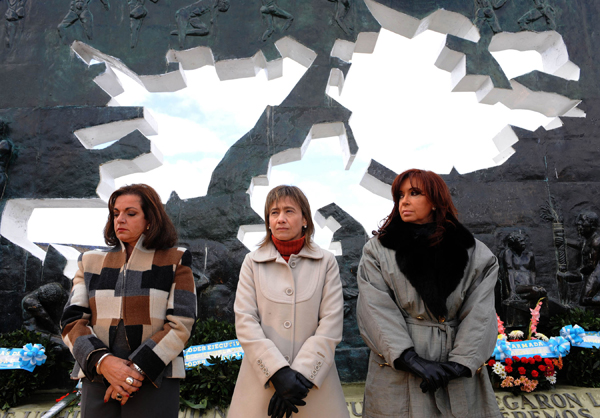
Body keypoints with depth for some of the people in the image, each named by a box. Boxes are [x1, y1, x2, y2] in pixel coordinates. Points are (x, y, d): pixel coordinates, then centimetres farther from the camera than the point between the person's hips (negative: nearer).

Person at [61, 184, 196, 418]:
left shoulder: (175, 261, 0)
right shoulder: (92, 263, 10)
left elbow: (180, 325, -7)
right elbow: (72, 320, 2)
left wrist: (138, 369, -15)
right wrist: (101, 361, -14)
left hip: (154, 381, -3)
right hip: (97, 380, 3)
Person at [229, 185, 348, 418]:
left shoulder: (326, 262, 2)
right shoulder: (252, 263, 4)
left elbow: (331, 325, -4)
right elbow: (245, 322, -4)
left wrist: (300, 374, -13)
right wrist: (279, 372, -14)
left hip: (314, 379, 0)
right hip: (262, 380, 0)